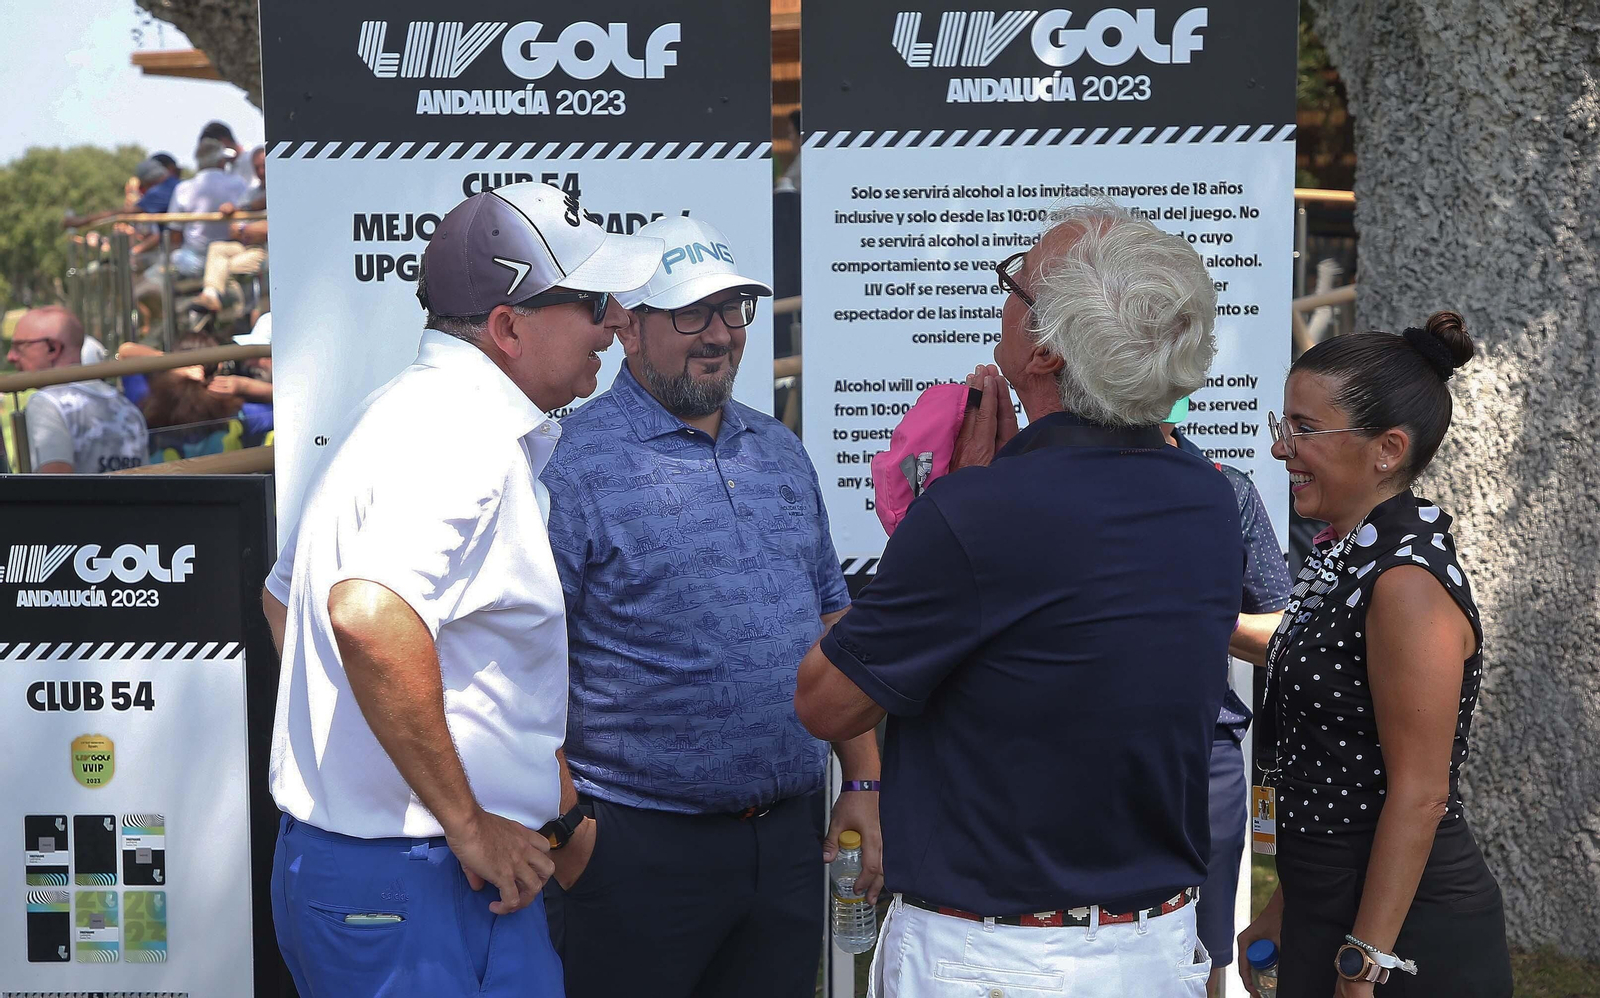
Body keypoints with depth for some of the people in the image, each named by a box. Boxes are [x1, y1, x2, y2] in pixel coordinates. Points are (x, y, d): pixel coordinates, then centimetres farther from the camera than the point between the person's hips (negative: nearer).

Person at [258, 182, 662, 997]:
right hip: (412, 890, -10)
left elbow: (284, 595, 25)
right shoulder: (471, 435, -18)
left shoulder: (405, 411, 15)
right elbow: (372, 618, -35)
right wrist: (468, 824, -25)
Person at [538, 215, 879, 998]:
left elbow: (830, 618, 16)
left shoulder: (780, 452, 12)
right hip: (639, 842, -6)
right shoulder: (575, 463, -9)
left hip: (790, 836, 6)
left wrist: (865, 780, 12)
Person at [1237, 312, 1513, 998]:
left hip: (1408, 939, -8)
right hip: (1325, 911, 9)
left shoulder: (1408, 581, -20)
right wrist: (1284, 912, 17)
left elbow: (1419, 793, -21)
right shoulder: (1340, 557, 8)